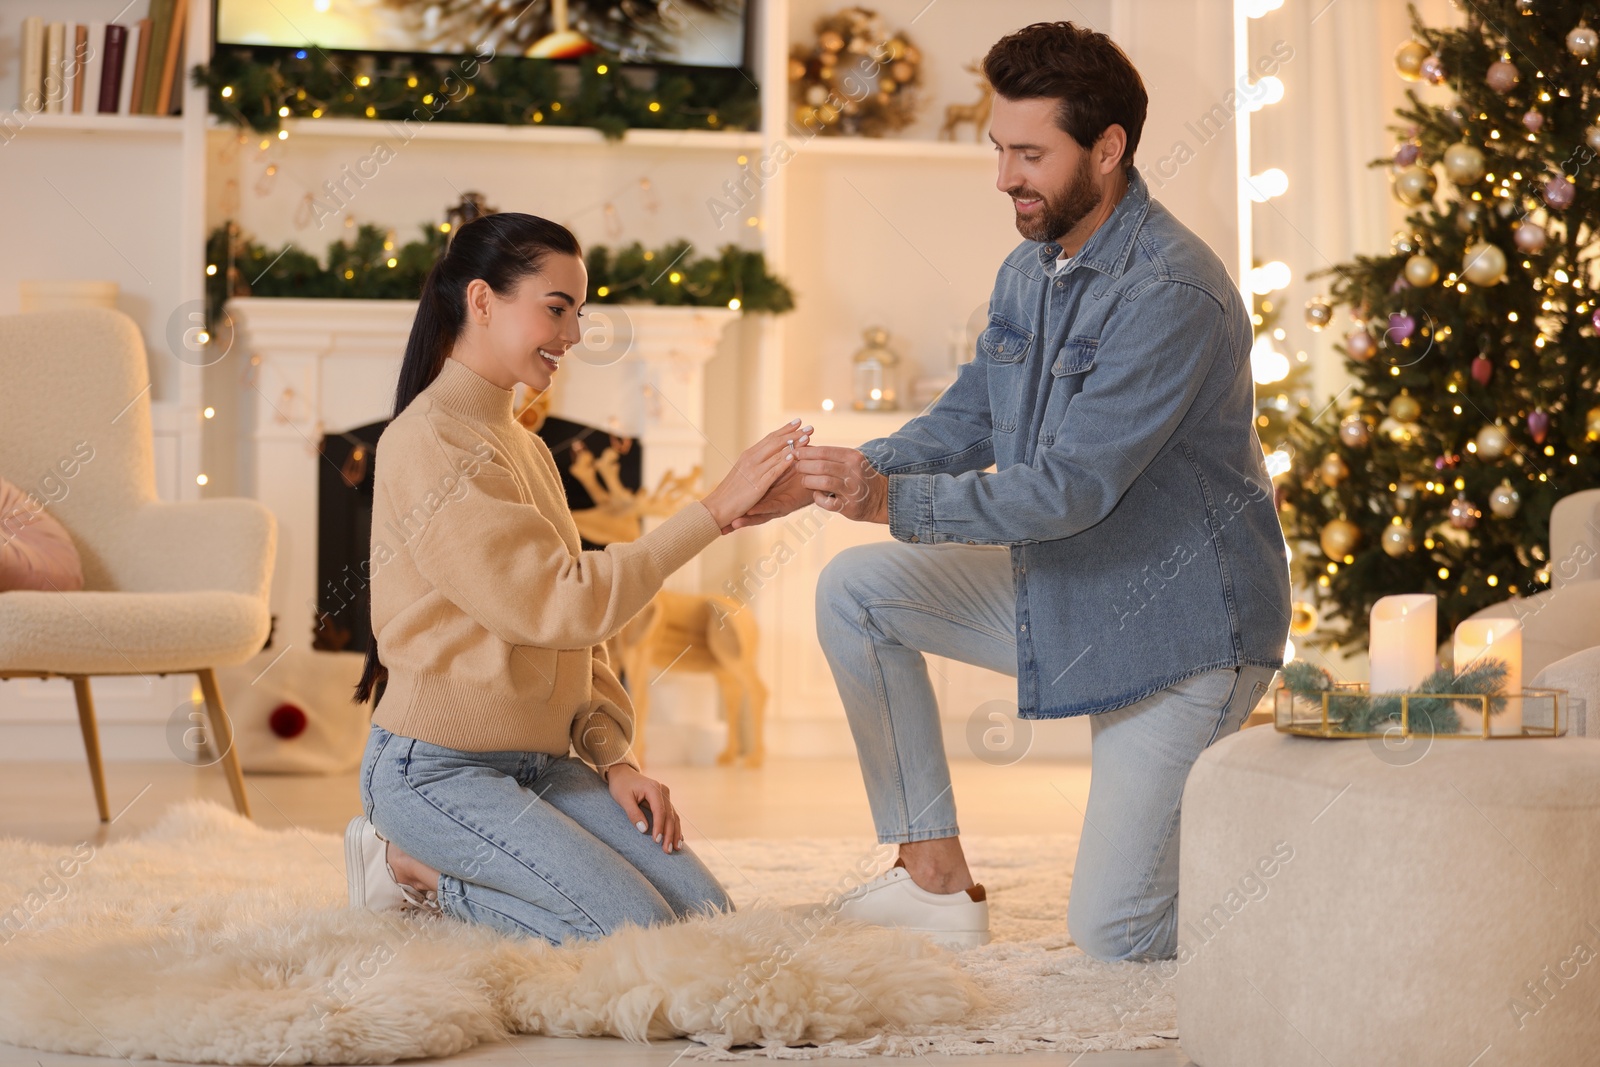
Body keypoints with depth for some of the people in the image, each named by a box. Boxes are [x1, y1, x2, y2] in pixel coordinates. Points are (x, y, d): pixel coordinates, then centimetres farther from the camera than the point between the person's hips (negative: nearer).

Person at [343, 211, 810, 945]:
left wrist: (615, 759, 1)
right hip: (438, 765, -9)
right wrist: (713, 511, -20)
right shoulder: (429, 444, -15)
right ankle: (414, 865, -1)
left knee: (705, 913, -4)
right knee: (638, 934, -18)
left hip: (540, 762, 9)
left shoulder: (525, 448, 15)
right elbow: (561, 604, -22)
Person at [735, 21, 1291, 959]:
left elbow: (1073, 486, -28)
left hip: (1180, 627, -9)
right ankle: (937, 880, 6)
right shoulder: (1029, 271, 5)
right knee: (854, 592, 1)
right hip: (1061, 591, 9)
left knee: (1113, 934, -11)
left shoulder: (1171, 293, -25)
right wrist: (834, 476, -8)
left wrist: (893, 501, -30)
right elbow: (964, 423, 8)